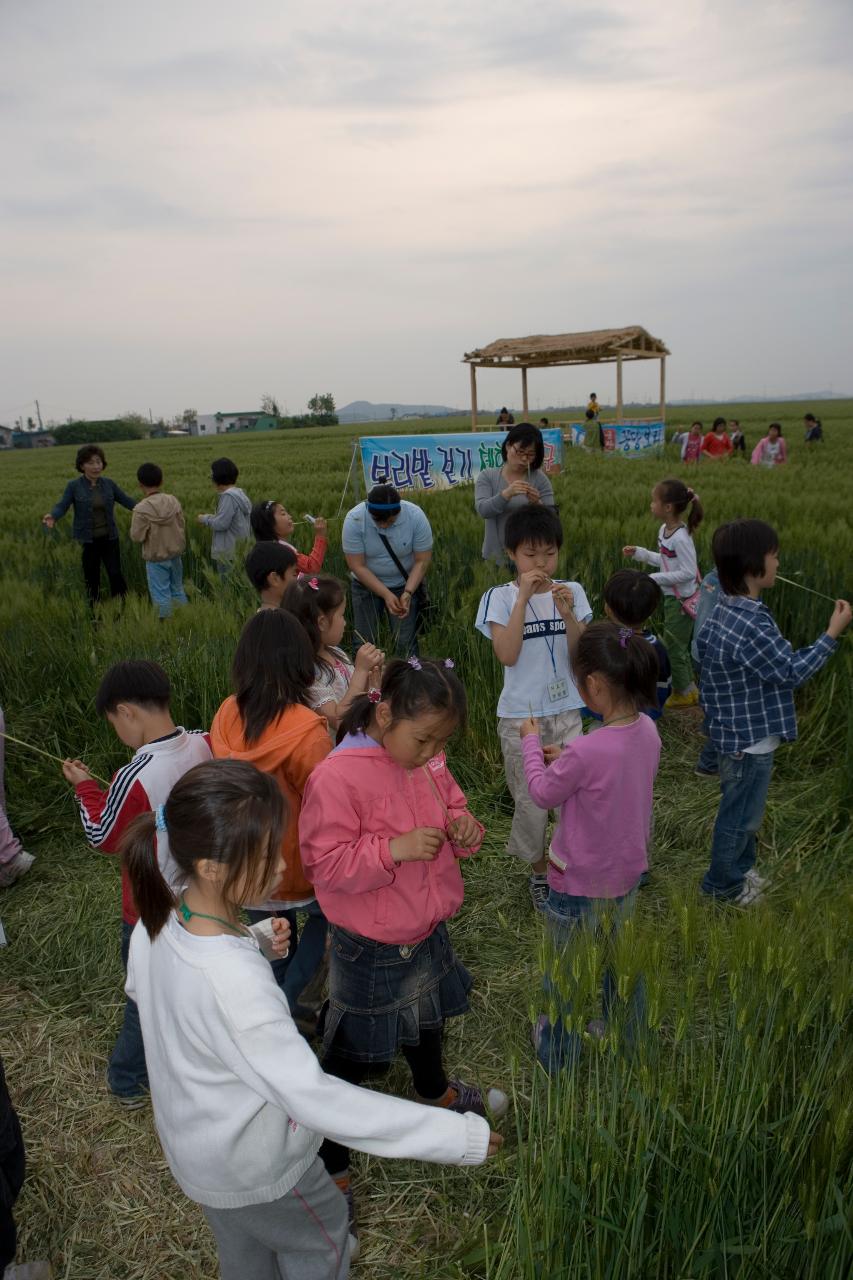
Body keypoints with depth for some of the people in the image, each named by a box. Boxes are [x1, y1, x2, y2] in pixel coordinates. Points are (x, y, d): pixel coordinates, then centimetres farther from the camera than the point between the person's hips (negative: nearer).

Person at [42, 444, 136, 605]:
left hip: (109, 538, 2)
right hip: (87, 541, -2)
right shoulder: (74, 486, -6)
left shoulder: (108, 484, 2)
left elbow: (127, 501, 4)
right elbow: (61, 507, -15)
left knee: (116, 575, 0)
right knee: (92, 579, 6)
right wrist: (52, 517, -38)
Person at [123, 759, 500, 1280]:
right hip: (252, 1164, -6)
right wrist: (457, 1136, -36)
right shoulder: (234, 983, -42)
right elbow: (312, 1096, -39)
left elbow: (139, 988, 5)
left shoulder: (155, 924, -18)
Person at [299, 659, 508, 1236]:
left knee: (428, 1020, 32)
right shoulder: (337, 777, -29)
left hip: (427, 933, 7)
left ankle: (436, 1091, 61)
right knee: (352, 1057, 10)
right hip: (371, 951, -7)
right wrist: (395, 848, -35)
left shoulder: (428, 763, -7)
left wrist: (464, 828, -14)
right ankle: (332, 1165, 33)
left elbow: (453, 807, 8)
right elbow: (325, 863, -25)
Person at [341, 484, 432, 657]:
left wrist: (407, 593, -27)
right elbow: (357, 566, -20)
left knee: (405, 643, -2)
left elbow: (422, 561, -15)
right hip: (367, 584, 0)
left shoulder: (415, 516, -21)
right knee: (364, 642, 2)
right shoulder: (354, 519, -23)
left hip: (405, 585, 0)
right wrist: (386, 595, -26)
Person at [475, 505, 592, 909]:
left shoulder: (571, 592, -1)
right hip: (520, 717, -2)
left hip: (566, 712, 2)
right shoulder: (500, 598, -8)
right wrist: (523, 597, -23)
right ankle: (539, 872, 33)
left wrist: (567, 613, -20)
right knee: (531, 800, 10)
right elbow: (507, 654, -21)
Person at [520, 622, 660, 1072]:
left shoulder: (585, 753, -35)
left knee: (564, 973, 19)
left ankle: (558, 1052, 41)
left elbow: (544, 794, -15)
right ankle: (627, 1037, 49)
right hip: (627, 872, 7)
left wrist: (530, 742, -2)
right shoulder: (648, 732, -13)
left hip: (579, 883, -6)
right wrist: (567, 760, 2)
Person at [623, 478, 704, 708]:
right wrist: (638, 552, 11)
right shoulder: (664, 530, 3)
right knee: (678, 645, 19)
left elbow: (688, 572, -25)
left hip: (682, 599, -9)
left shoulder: (680, 537, -24)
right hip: (671, 596, 9)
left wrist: (655, 579, -23)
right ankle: (689, 687, 32)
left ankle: (684, 693, 18)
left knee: (674, 645, 2)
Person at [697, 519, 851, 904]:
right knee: (741, 815, 10)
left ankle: (739, 869, 43)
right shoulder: (753, 625, -30)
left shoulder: (724, 610, 0)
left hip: (734, 731, 10)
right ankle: (721, 883, 28)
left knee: (740, 810, 26)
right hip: (751, 739, -9)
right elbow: (792, 673, -20)